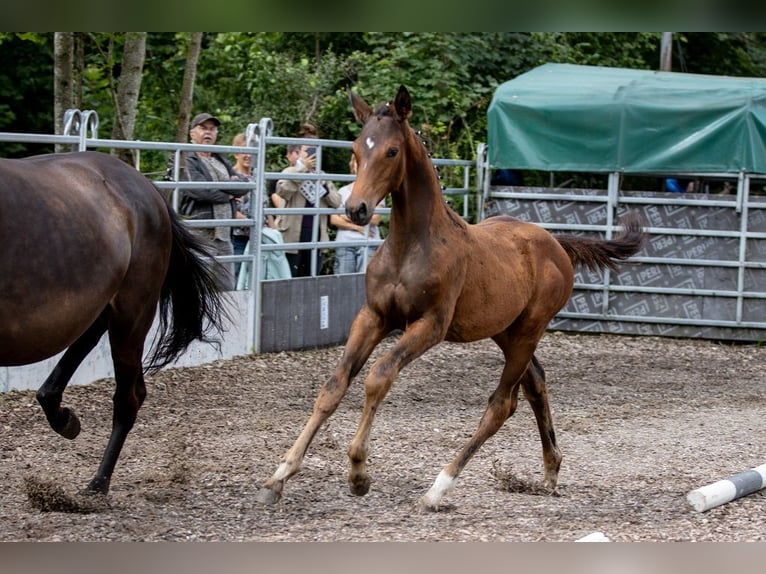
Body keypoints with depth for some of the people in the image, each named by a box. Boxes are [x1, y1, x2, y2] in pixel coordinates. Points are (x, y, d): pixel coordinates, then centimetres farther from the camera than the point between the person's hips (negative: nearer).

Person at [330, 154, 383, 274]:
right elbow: (334, 219, 4)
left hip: (368, 243, -2)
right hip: (344, 243, 2)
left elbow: (374, 219, -5)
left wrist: (348, 217, -1)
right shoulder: (343, 191, 12)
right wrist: (357, 227, -7)